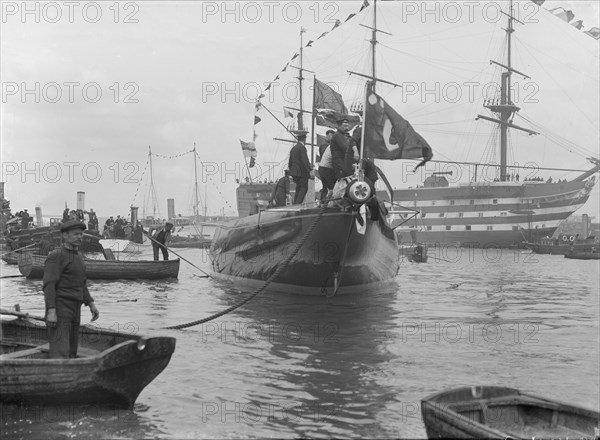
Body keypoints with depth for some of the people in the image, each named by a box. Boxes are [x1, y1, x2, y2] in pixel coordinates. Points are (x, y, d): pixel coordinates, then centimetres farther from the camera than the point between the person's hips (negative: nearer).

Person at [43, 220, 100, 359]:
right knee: (60, 353, -14)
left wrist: (91, 304, 13)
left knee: (71, 352, 8)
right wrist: (51, 311, -26)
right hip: (59, 309, -9)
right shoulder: (55, 256, -11)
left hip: (74, 310, 9)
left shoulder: (77, 256, 17)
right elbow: (48, 285, -18)